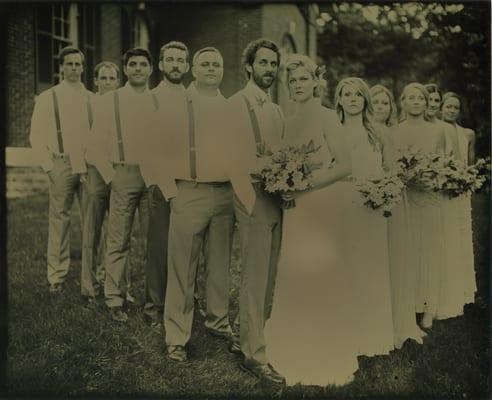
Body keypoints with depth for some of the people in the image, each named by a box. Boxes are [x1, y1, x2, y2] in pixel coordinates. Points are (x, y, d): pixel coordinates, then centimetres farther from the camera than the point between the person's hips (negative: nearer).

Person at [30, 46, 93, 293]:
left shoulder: (92, 99, 10)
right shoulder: (47, 98, 5)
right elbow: (36, 136, 5)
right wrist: (49, 166, -2)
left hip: (89, 166, 2)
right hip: (61, 165, -1)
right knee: (59, 220, -1)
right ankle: (56, 276, 8)